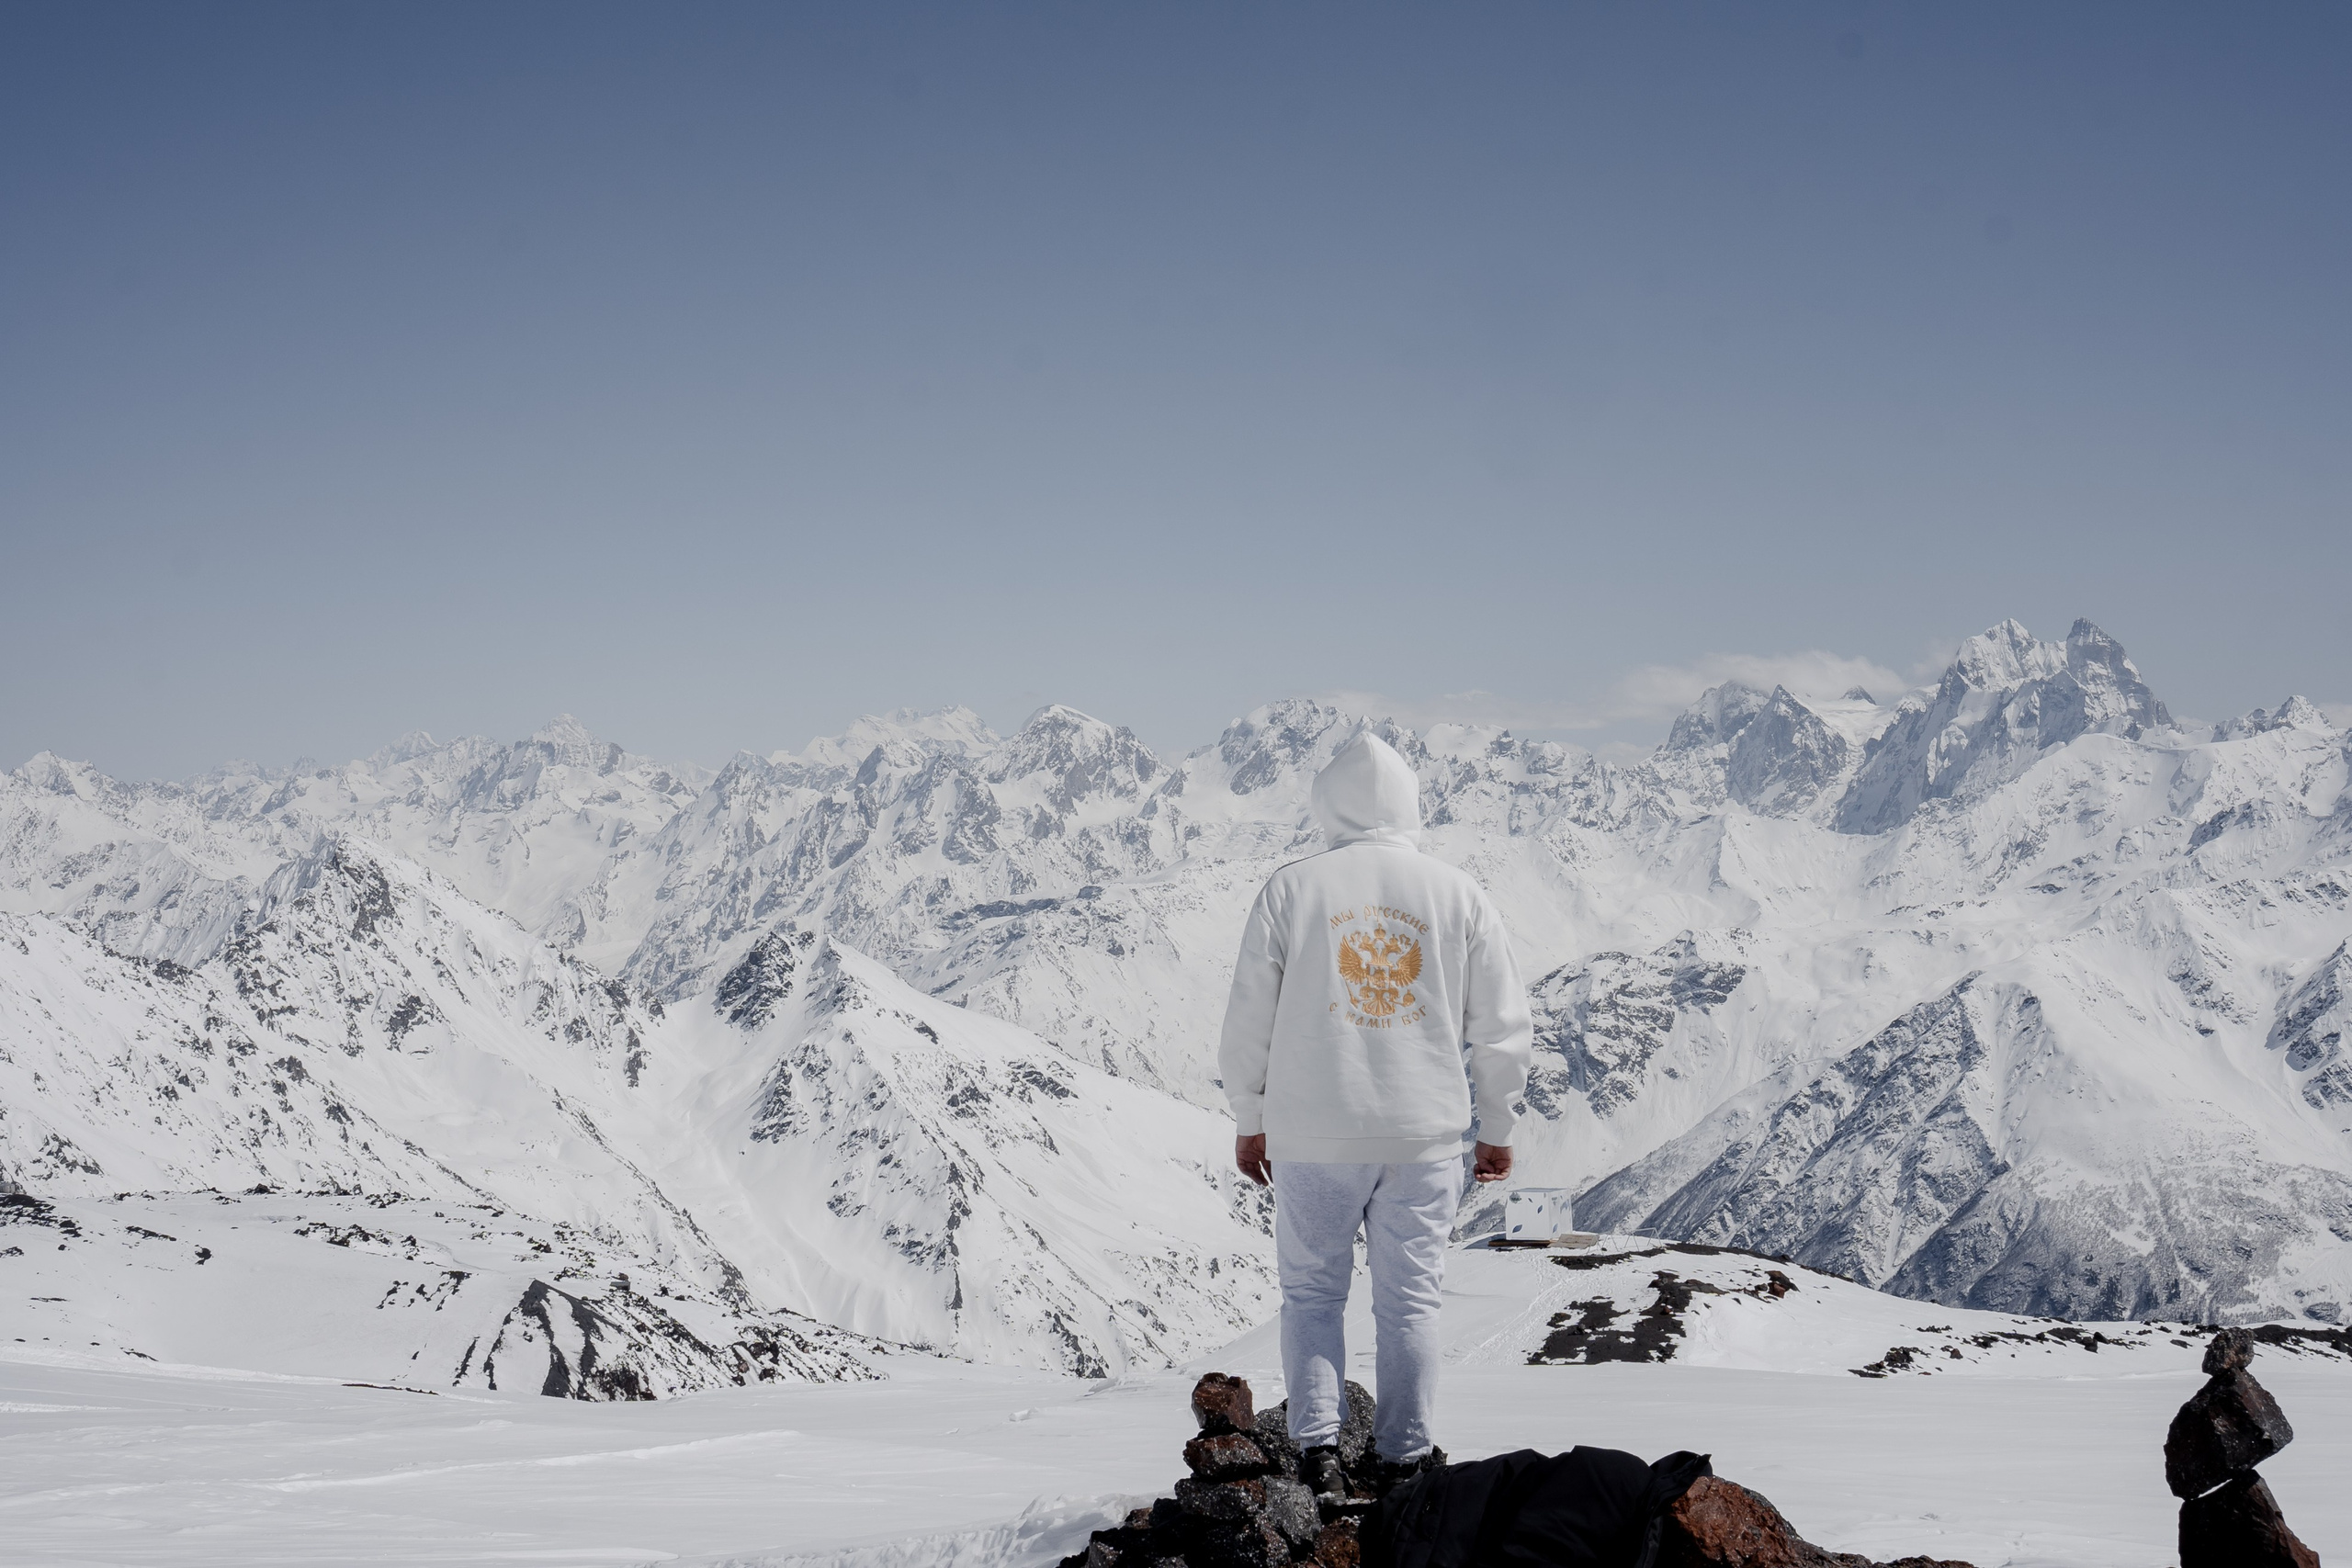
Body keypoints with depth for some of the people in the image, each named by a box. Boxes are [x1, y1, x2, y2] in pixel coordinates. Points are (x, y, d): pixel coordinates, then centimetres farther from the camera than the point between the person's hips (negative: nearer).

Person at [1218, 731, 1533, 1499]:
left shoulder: (1290, 888, -3)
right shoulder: (1458, 895, 1)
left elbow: (1250, 1017, 0)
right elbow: (1502, 1024, 4)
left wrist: (1249, 1120, 12)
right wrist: (1497, 1128, 15)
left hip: (1314, 1137, -1)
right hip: (1426, 1136, 1)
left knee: (1312, 1294, 10)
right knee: (1409, 1302, 9)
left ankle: (1317, 1447, 1)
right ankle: (1404, 1460, 12)